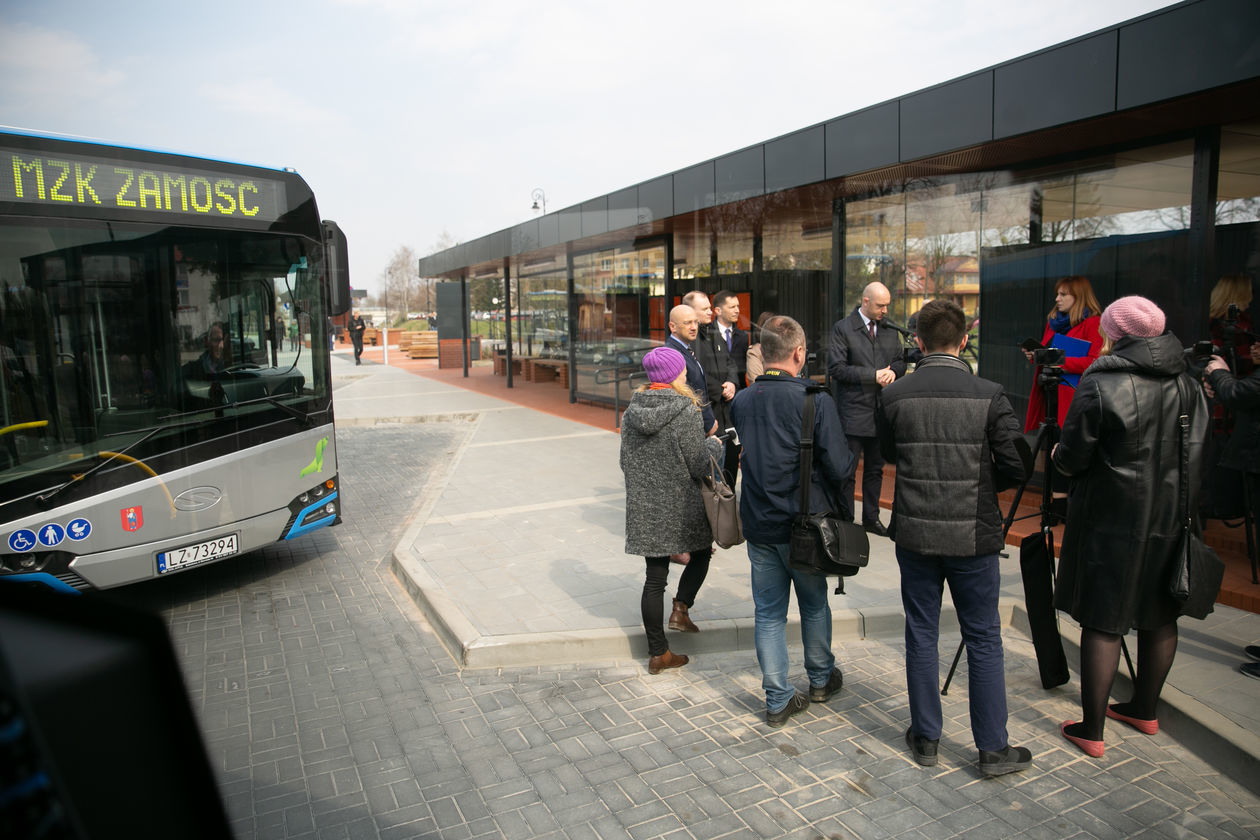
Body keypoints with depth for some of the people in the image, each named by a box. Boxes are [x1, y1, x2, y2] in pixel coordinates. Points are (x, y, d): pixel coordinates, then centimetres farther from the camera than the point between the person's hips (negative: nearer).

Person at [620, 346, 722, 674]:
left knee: (654, 578, 10)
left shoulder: (631, 412, 1)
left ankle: (658, 653, 17)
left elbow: (626, 462, 9)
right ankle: (682, 605, 10)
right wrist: (713, 444, 6)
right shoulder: (684, 412, -16)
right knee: (701, 553, 25)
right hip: (682, 509, -4)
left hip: (644, 510, 5)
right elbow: (700, 466, -13)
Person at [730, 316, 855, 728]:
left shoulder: (741, 401, -2)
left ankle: (778, 700, 18)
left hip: (757, 523, 3)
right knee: (814, 604, 20)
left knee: (768, 613, 11)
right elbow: (840, 468, -17)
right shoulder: (816, 401, -17)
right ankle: (821, 679, 39)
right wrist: (851, 457, 4)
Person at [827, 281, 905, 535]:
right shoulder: (843, 328, -6)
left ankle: (871, 518, 27)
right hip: (853, 412, -6)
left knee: (875, 469, 15)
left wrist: (893, 371, -6)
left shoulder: (890, 330, 11)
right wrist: (873, 375, -17)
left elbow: (901, 361, 18)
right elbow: (836, 368, -13)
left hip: (881, 411, 6)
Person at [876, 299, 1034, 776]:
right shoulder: (988, 396, -10)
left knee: (921, 634, 13)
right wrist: (982, 483, 10)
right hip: (973, 535, -1)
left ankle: (925, 738, 25)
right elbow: (1017, 466, -8)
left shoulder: (895, 396, -6)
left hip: (914, 532, 1)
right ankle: (993, 749, 21)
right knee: (983, 639, 11)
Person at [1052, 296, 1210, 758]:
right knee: (1160, 616, 18)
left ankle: (1091, 729, 9)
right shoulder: (1187, 384, 3)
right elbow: (1197, 455, 8)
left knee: (1103, 622, 1)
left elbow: (1072, 457, -13)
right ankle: (1145, 710, 35)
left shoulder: (1099, 385, -17)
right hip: (1170, 516, 6)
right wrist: (1183, 506, 19)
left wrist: (1057, 455, 8)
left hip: (1112, 518, -6)